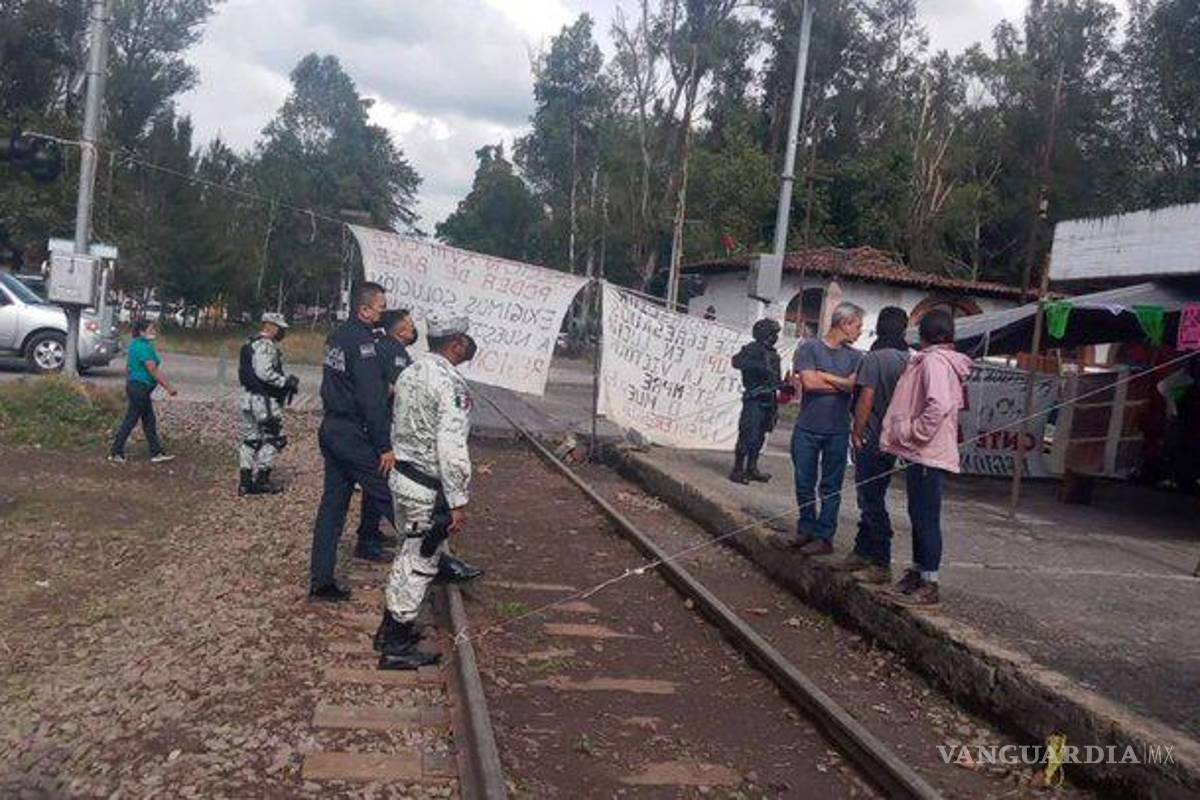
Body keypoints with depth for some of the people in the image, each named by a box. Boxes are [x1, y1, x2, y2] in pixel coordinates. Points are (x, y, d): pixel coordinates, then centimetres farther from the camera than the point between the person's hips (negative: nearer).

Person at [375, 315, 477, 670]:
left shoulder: (411, 372, 6)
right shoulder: (451, 384, -22)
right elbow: (451, 449, -25)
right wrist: (458, 502, -20)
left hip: (401, 476, 9)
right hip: (429, 489, -9)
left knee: (409, 554, 23)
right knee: (420, 564, 4)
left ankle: (390, 627, 36)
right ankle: (397, 647, 15)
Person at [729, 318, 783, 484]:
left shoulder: (773, 354, 17)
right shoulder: (753, 349, -7)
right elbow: (737, 362, -24)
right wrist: (759, 366, -31)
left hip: (768, 401, 8)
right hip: (754, 400, -8)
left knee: (759, 437, 11)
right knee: (748, 435, -9)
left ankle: (751, 469, 18)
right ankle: (737, 470, -4)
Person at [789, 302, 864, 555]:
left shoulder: (854, 357, 8)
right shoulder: (809, 348, 0)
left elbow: (854, 385, -9)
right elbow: (808, 382, -12)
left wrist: (822, 376, -9)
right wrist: (842, 384, -3)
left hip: (837, 431, 1)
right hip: (807, 428, -1)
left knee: (831, 487, 4)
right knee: (804, 483, 8)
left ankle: (824, 537, 9)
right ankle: (806, 529, 23)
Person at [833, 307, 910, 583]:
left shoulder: (874, 358, -15)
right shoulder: (909, 360, 6)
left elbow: (866, 399, -18)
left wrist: (857, 434, -11)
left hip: (872, 442, -8)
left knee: (873, 502, -1)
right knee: (870, 499, 17)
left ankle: (881, 565, 3)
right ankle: (862, 552, 26)